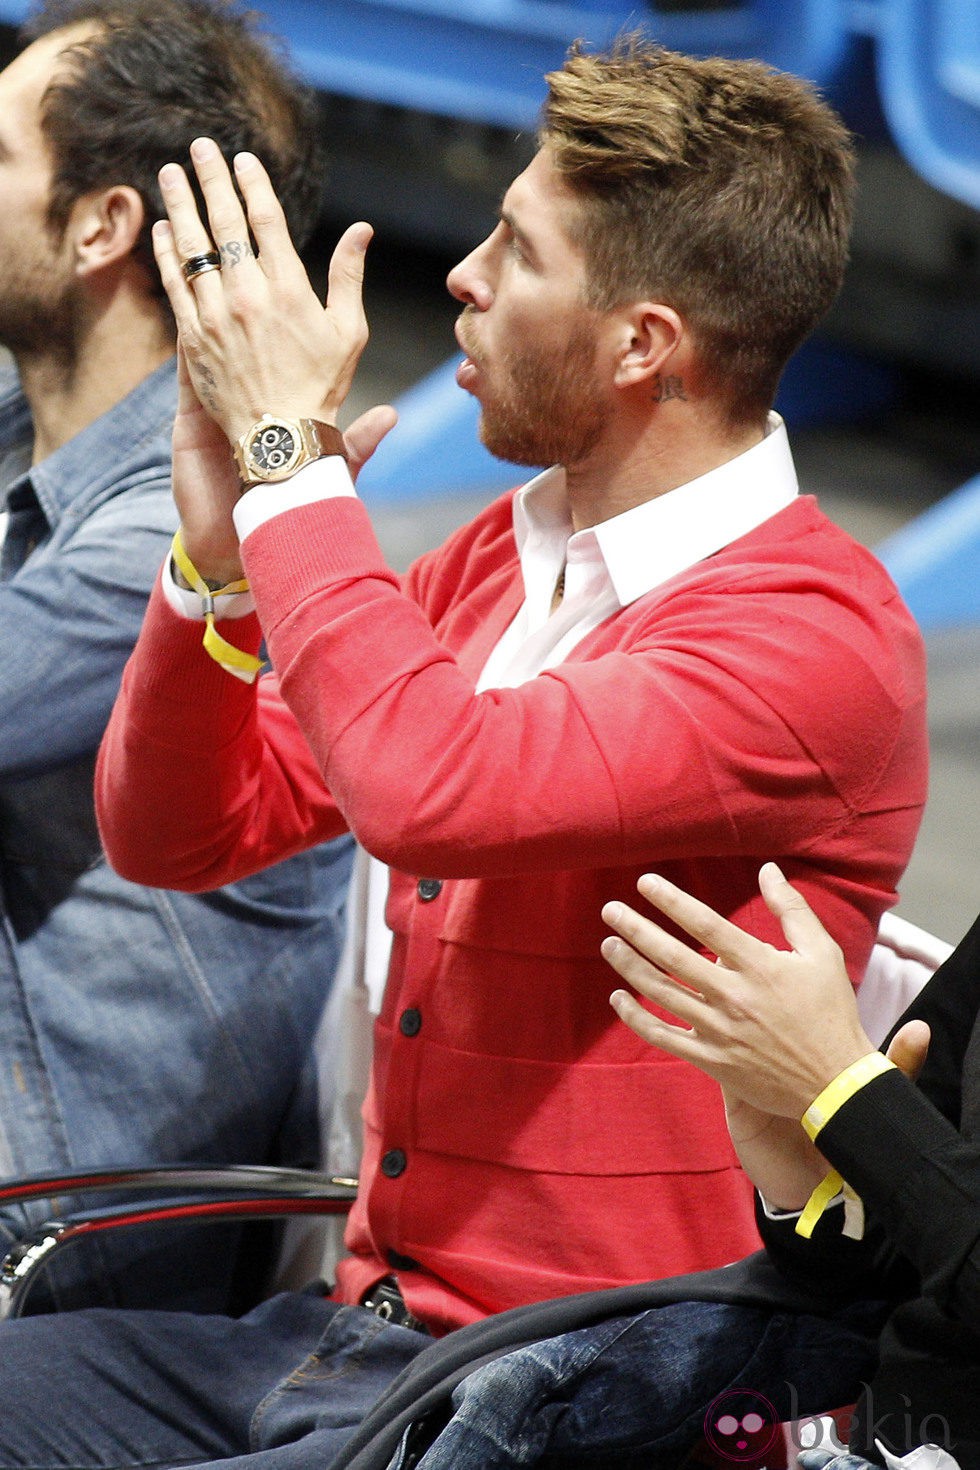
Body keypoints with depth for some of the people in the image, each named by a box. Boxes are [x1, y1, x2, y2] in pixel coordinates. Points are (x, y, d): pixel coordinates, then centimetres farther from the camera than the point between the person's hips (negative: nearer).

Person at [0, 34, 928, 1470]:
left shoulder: (820, 634, -15)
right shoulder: (499, 560, 11)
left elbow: (430, 788, -30)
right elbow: (175, 833, 12)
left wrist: (291, 454, -18)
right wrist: (218, 557, -5)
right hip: (360, 1332, 8)